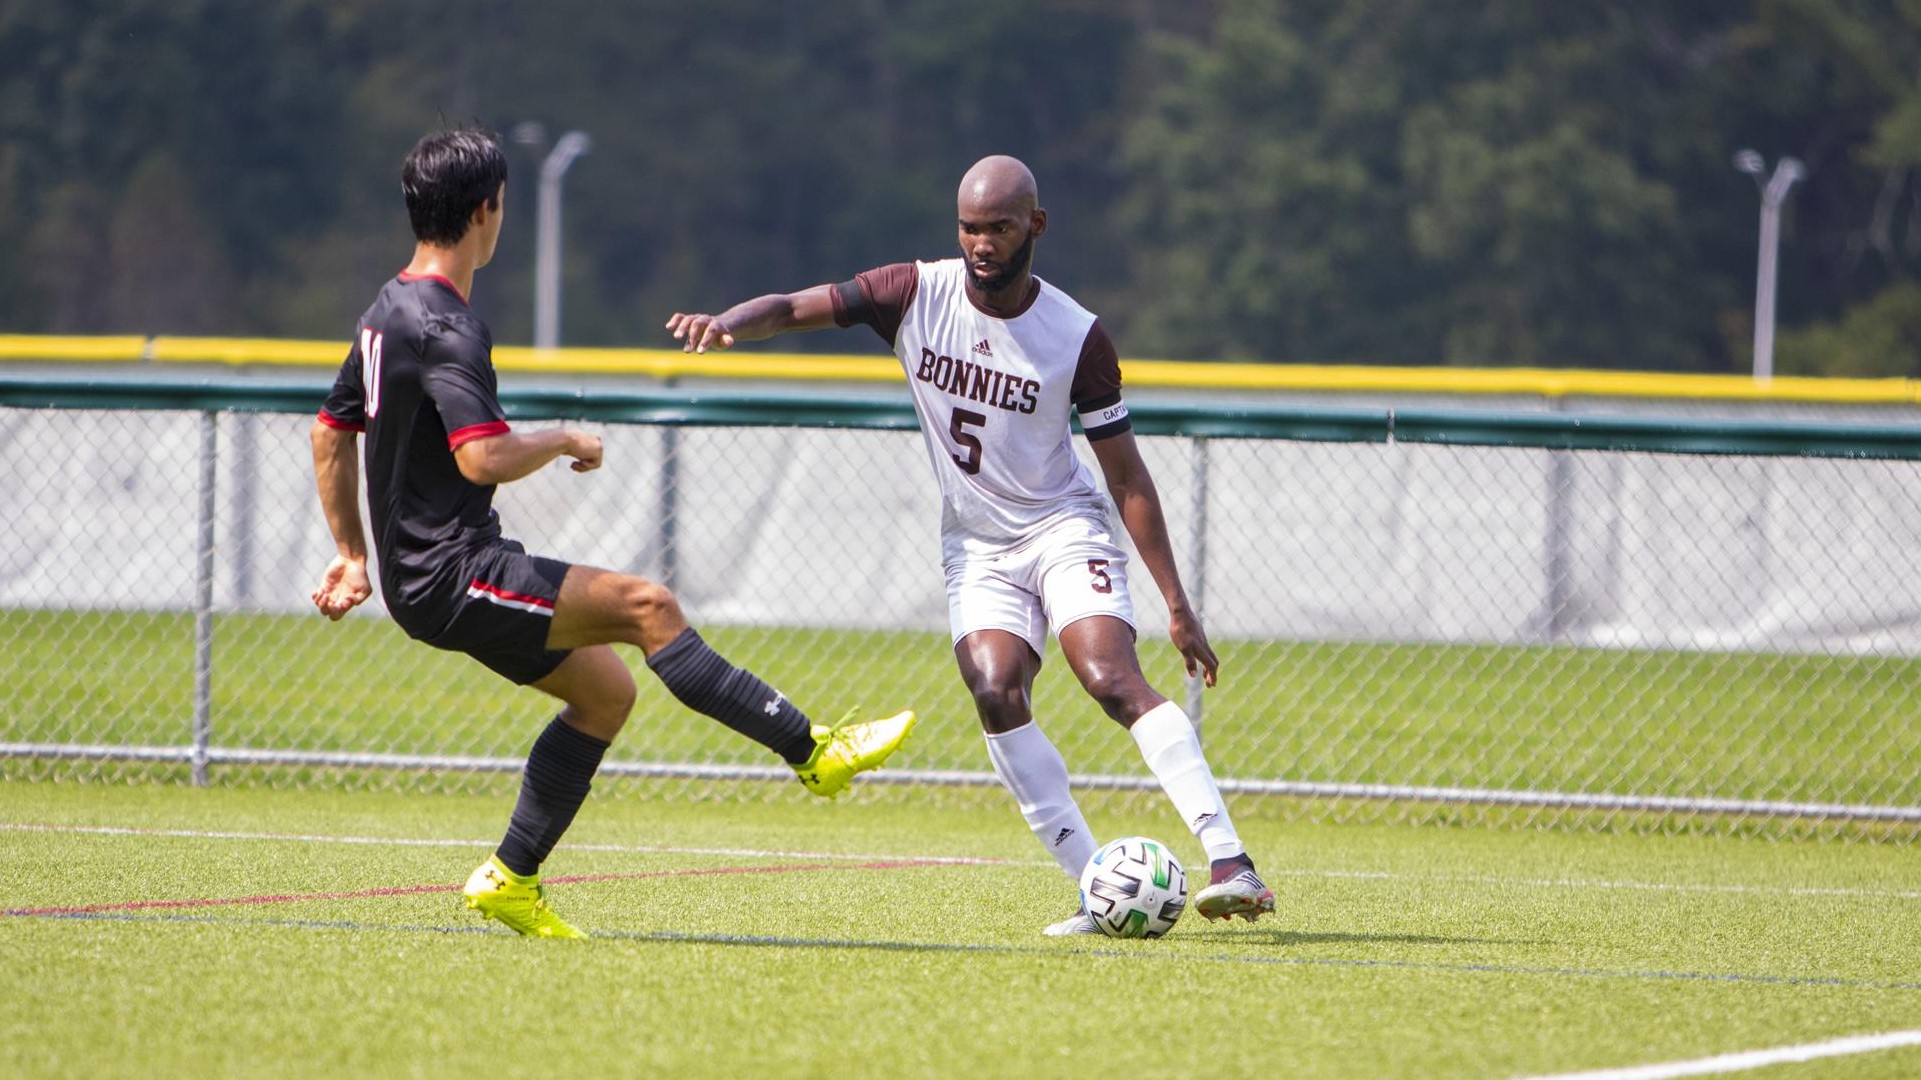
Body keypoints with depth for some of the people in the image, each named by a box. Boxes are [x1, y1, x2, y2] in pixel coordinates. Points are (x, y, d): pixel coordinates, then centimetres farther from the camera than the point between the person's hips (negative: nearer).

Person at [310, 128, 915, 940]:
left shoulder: (387, 312, 15)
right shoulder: (445, 328, -18)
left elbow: (332, 432, 25)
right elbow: (485, 457, -29)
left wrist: (353, 554, 28)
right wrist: (564, 442, -11)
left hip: (419, 569, 11)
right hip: (453, 573, -11)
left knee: (606, 688, 13)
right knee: (646, 606, -18)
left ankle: (511, 878, 14)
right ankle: (812, 751, -19)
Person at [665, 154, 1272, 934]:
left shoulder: (1077, 336, -11)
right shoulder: (916, 295, -5)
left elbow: (1127, 476, -7)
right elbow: (791, 309, -9)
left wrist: (1176, 604, -9)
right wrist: (722, 326, -33)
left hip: (1064, 527, -3)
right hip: (975, 542, 3)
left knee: (1112, 677, -25)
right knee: (996, 694, -20)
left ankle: (1229, 860, -28)